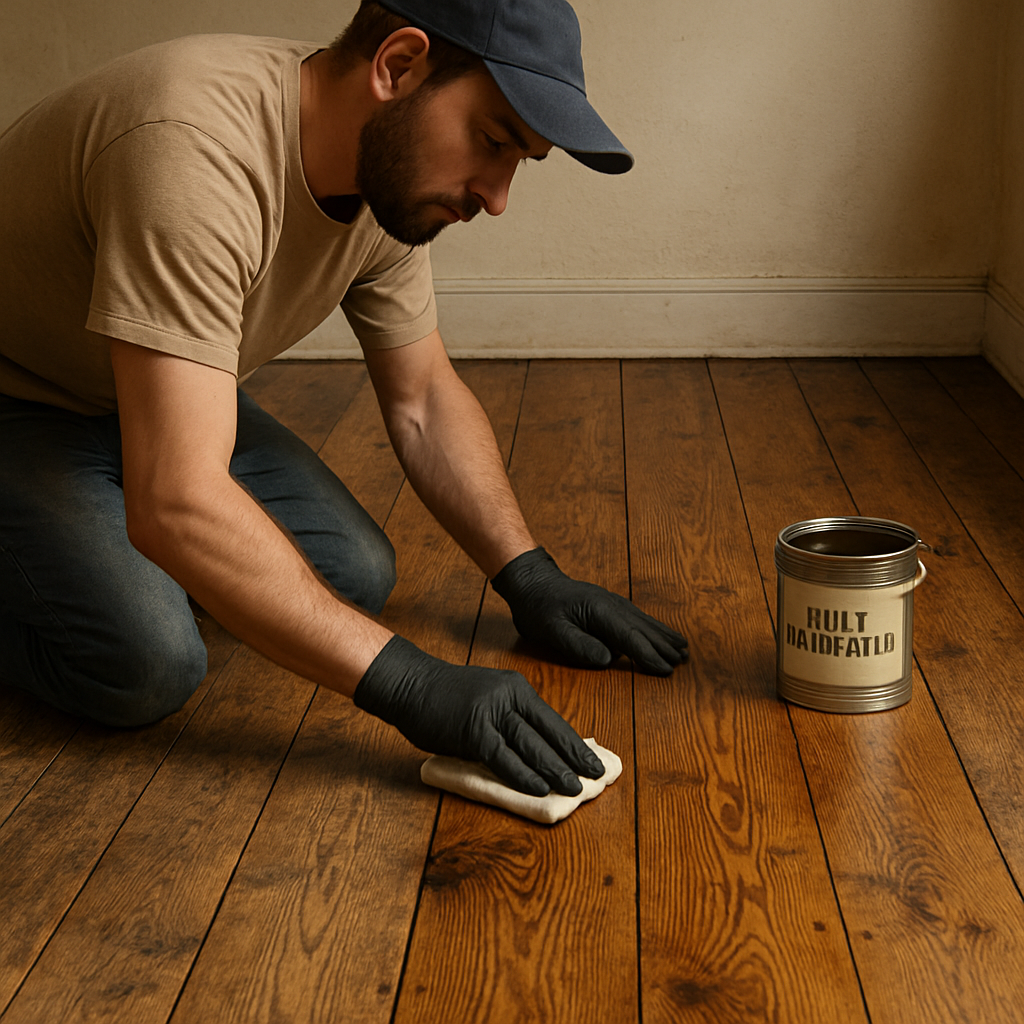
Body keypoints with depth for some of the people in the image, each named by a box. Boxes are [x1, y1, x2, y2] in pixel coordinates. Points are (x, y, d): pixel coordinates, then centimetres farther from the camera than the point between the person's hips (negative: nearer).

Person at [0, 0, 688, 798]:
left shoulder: (394, 169, -10)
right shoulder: (197, 149, -38)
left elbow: (424, 399, 2)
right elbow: (178, 502, -43)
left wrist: (531, 579, -9)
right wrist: (410, 685, -42)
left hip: (153, 399, 8)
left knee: (355, 575, -5)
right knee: (146, 664, -27)